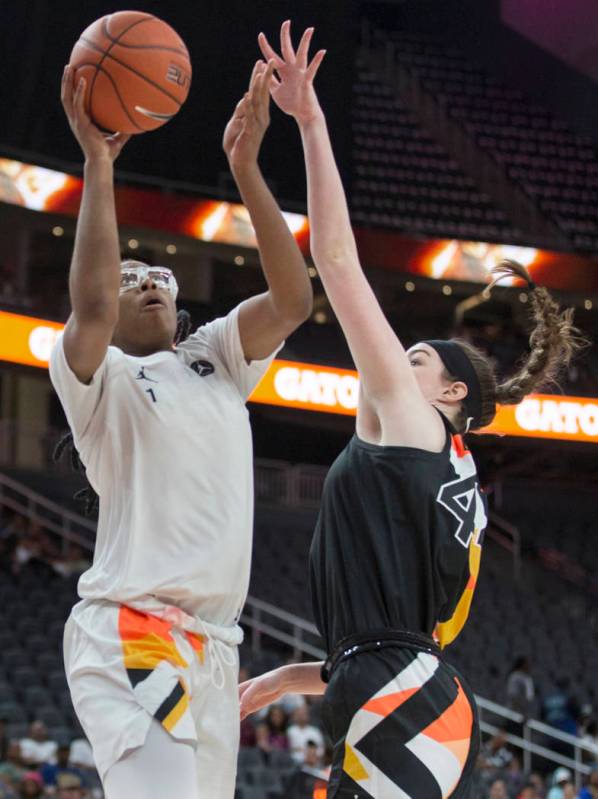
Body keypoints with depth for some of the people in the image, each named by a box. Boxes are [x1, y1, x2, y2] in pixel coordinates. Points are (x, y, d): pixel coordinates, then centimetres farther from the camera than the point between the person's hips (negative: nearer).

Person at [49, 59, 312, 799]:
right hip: (130, 632, -7)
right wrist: (97, 162, -14)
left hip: (213, 646, 7)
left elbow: (293, 299, 4)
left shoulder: (214, 359, 21)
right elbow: (91, 303, -18)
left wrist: (245, 167, -1)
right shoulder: (97, 376, 5)